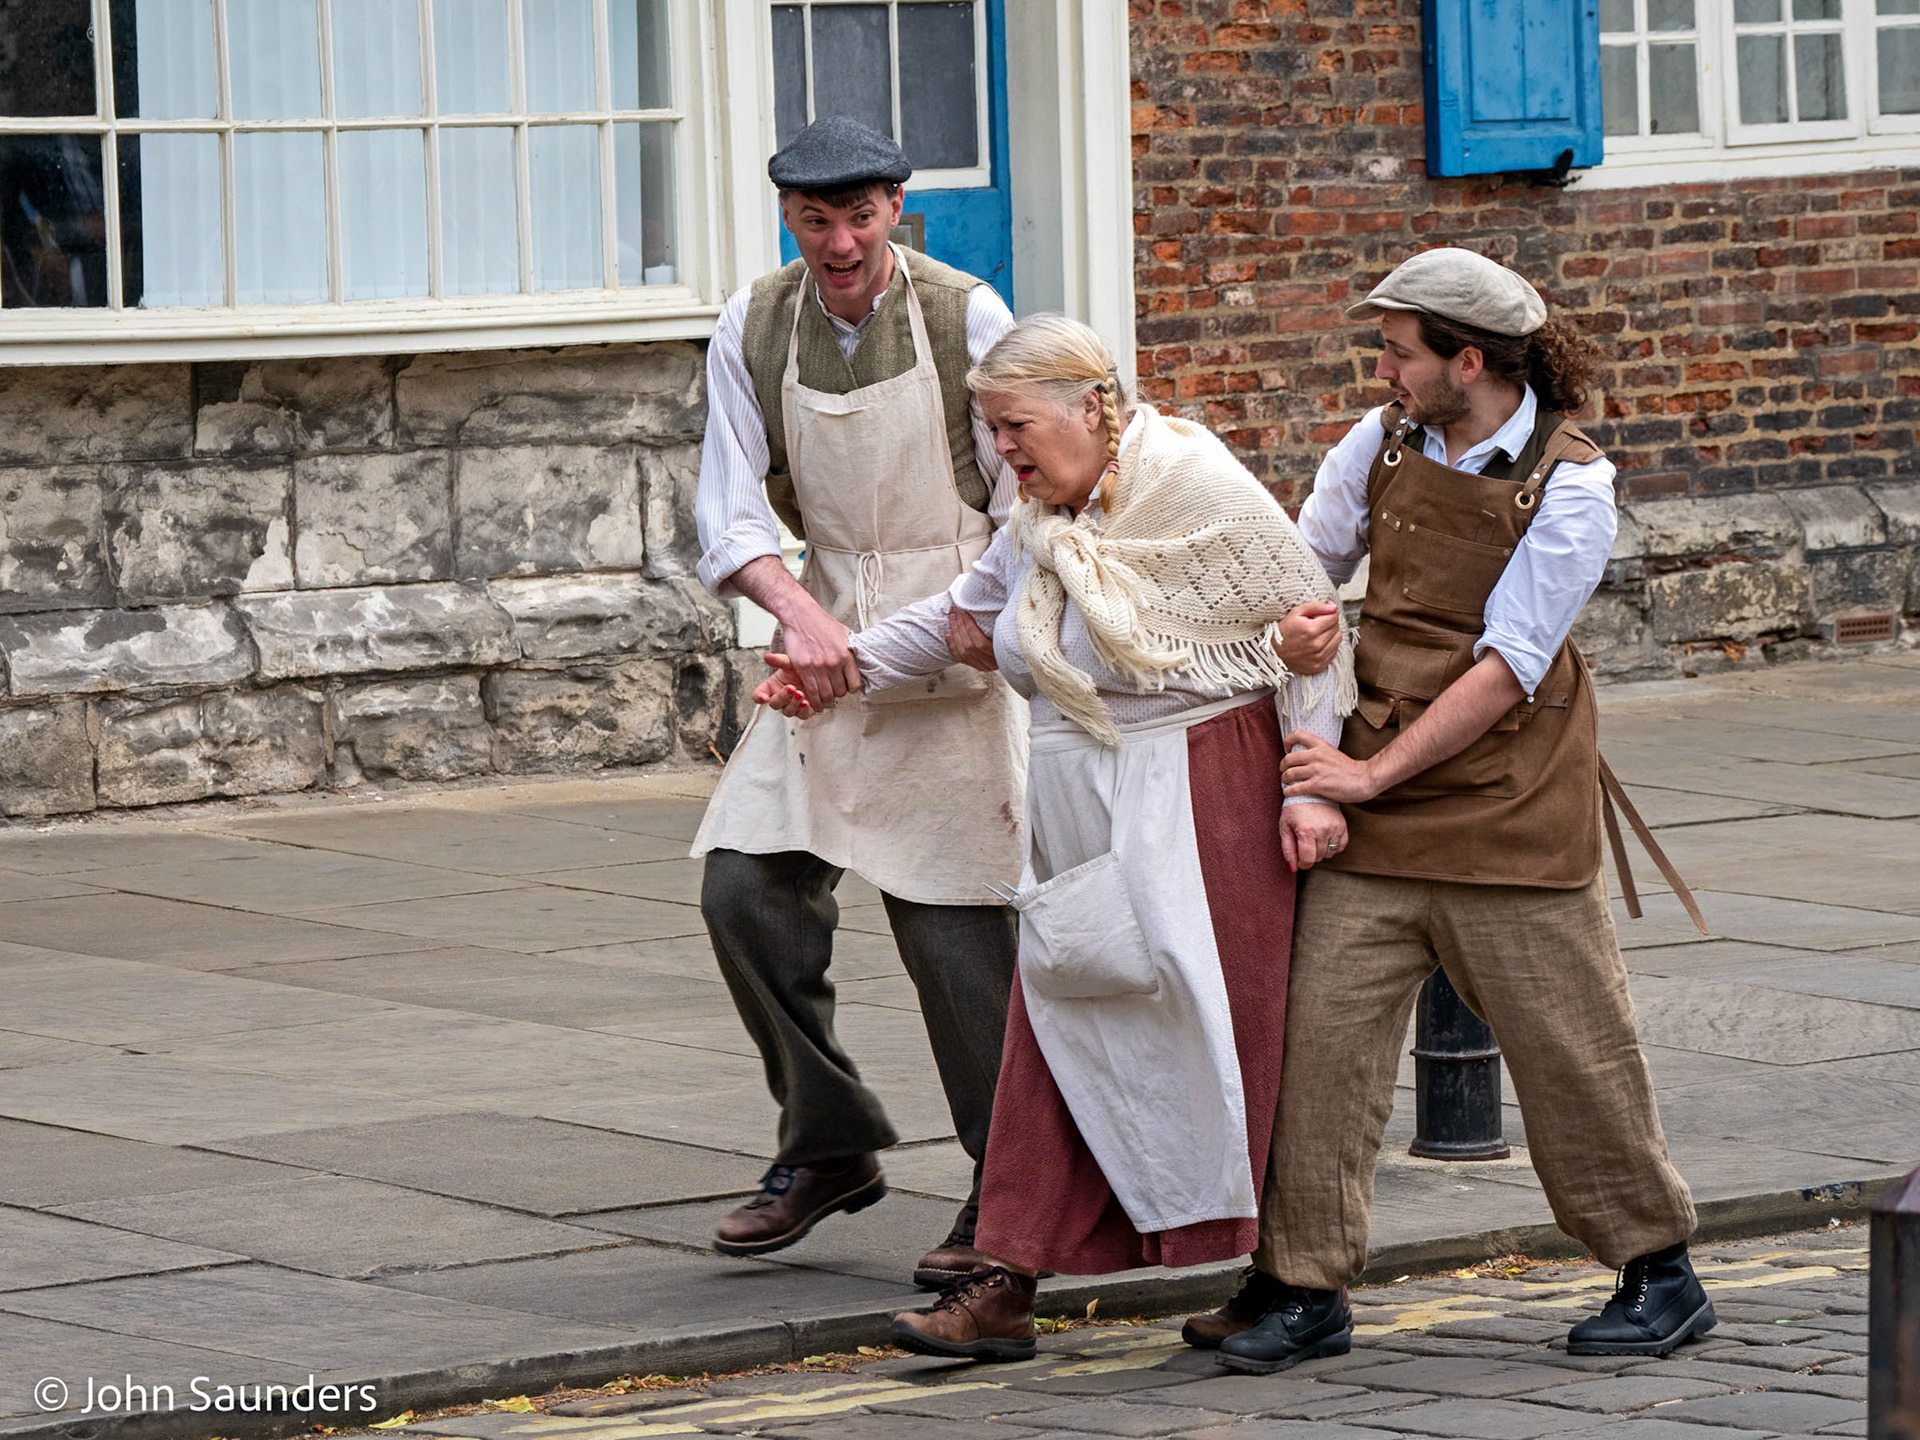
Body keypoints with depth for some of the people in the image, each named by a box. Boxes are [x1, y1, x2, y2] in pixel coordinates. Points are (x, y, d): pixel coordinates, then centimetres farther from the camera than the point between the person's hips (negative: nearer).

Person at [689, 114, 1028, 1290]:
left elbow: (1029, 501, -5)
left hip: (957, 649, -4)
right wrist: (797, 610, -20)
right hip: (831, 644, 4)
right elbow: (731, 518, -2)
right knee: (747, 884, -4)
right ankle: (830, 1147, 13)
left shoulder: (966, 319, -9)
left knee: (955, 924, -6)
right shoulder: (752, 333, 1)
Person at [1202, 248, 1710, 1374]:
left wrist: (1372, 773, -16)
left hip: (1510, 811, -4)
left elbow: (1507, 668, -15)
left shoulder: (1570, 486, -11)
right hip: (1377, 814, 4)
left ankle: (1660, 1271, 18)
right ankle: (1306, 1289, 2)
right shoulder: (1382, 445, 4)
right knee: (1325, 1027, -4)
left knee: (1571, 1045, 2)